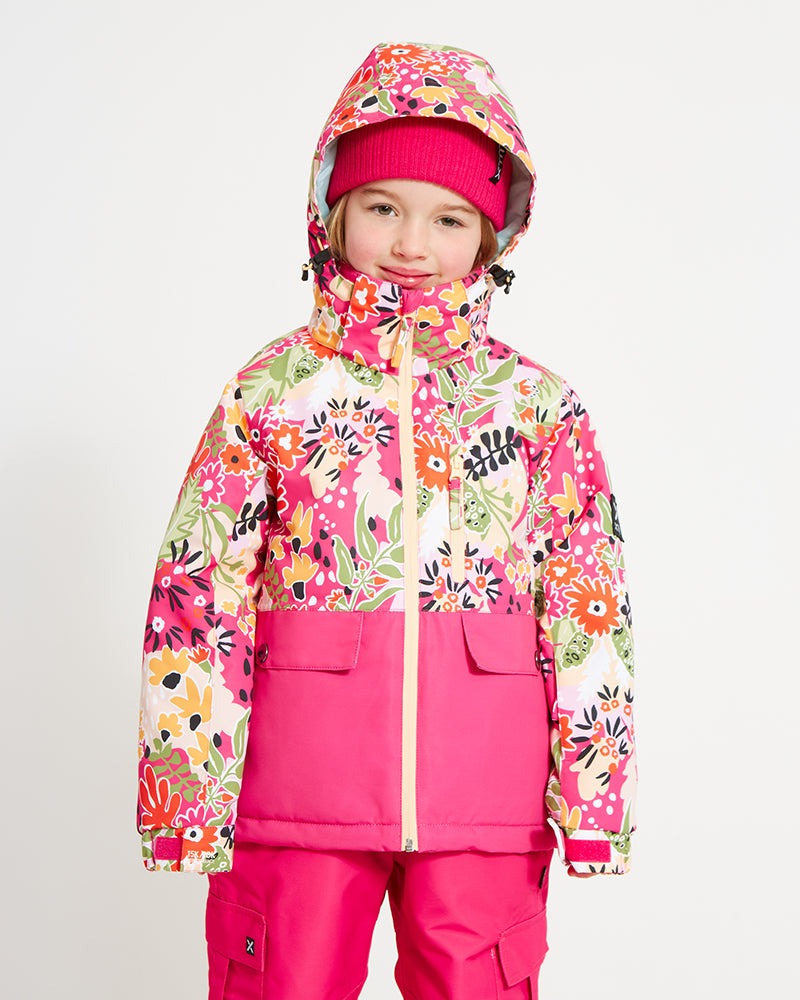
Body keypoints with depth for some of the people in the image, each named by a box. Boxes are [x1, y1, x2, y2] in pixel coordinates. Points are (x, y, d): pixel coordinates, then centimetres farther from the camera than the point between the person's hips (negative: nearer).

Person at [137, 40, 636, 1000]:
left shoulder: (539, 406, 4)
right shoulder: (272, 391, 1)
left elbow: (589, 609, 4)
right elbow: (199, 593, 0)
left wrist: (591, 793, 1)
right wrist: (191, 787, -4)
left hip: (485, 800, 1)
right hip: (299, 794, 0)